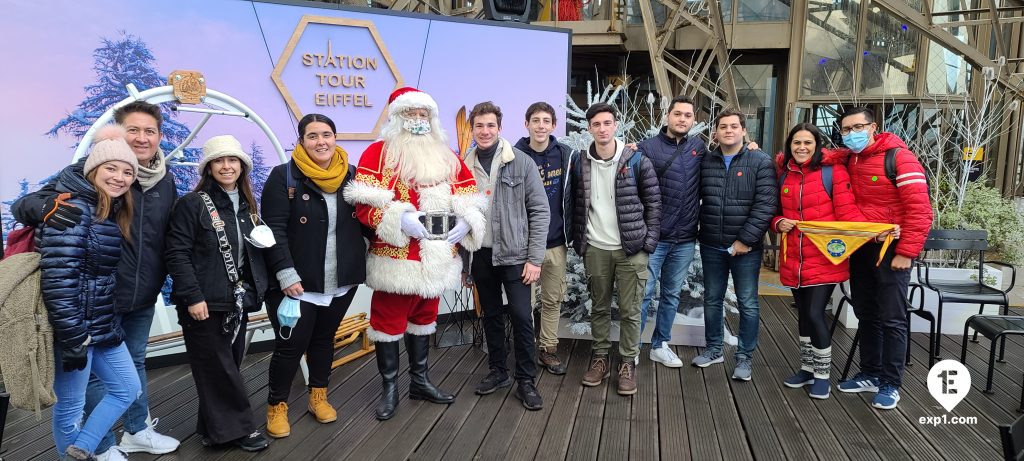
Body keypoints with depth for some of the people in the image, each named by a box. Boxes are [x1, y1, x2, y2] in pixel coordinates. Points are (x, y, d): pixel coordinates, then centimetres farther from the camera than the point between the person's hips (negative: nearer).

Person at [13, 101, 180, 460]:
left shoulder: (166, 181, 2)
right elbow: (24, 204, -17)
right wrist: (47, 207, -38)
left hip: (144, 297, 6)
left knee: (135, 363, 22)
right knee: (97, 370, 9)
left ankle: (137, 431, 40)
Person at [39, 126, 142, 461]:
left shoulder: (113, 212, 11)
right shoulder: (72, 207, -17)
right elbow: (58, 278, -23)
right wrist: (72, 337, -23)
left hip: (103, 325, 9)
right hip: (74, 327, -9)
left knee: (127, 387, 14)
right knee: (70, 405, 6)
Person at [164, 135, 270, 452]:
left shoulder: (247, 205, 11)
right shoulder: (192, 203, -9)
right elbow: (177, 253, -14)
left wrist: (257, 289, 7)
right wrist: (193, 297, -19)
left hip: (237, 301, 7)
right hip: (204, 303, -6)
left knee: (231, 364, 13)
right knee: (217, 367, 1)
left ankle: (214, 426, 27)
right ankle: (235, 427, 13)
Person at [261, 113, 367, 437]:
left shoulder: (351, 175, 4)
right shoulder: (284, 176, -9)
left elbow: (363, 220, 10)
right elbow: (274, 229, -13)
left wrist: (359, 263, 2)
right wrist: (286, 273, -18)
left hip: (342, 280, 4)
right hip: (297, 281, -4)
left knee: (324, 338, 17)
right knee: (291, 344, 2)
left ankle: (318, 396, 35)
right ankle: (277, 405, 22)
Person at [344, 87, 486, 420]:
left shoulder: (448, 156, 13)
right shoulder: (379, 152, -4)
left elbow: (469, 198, 12)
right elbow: (364, 204, -14)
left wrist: (464, 222, -7)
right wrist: (398, 219, -25)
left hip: (436, 258, 6)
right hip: (396, 258, -5)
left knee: (423, 318, 18)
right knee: (389, 320, 2)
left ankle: (420, 381, 32)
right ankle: (389, 388, 17)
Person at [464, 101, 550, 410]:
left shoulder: (521, 162, -6)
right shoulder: (464, 167, 3)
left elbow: (539, 211, -6)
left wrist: (534, 258, -10)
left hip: (514, 254, -3)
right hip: (480, 255, 3)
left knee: (521, 317, -3)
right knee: (491, 315, 14)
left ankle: (526, 381, 12)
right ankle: (498, 371, 29)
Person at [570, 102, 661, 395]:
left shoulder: (637, 161, -4)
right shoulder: (581, 164, 4)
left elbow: (653, 202, 0)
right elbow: (577, 206, 10)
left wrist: (649, 241, -5)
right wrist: (578, 242, 6)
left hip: (631, 249, -2)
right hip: (595, 249, 2)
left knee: (630, 310, 4)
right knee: (599, 307, 12)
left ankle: (628, 364, 18)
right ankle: (600, 358, 26)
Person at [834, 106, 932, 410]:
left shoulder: (899, 158, -13)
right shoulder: (846, 162, 7)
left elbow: (919, 210, -16)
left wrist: (905, 253, -18)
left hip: (890, 251, -6)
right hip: (858, 250, 6)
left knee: (892, 319, 1)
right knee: (866, 315, 14)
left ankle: (890, 384, 11)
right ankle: (870, 374, 26)